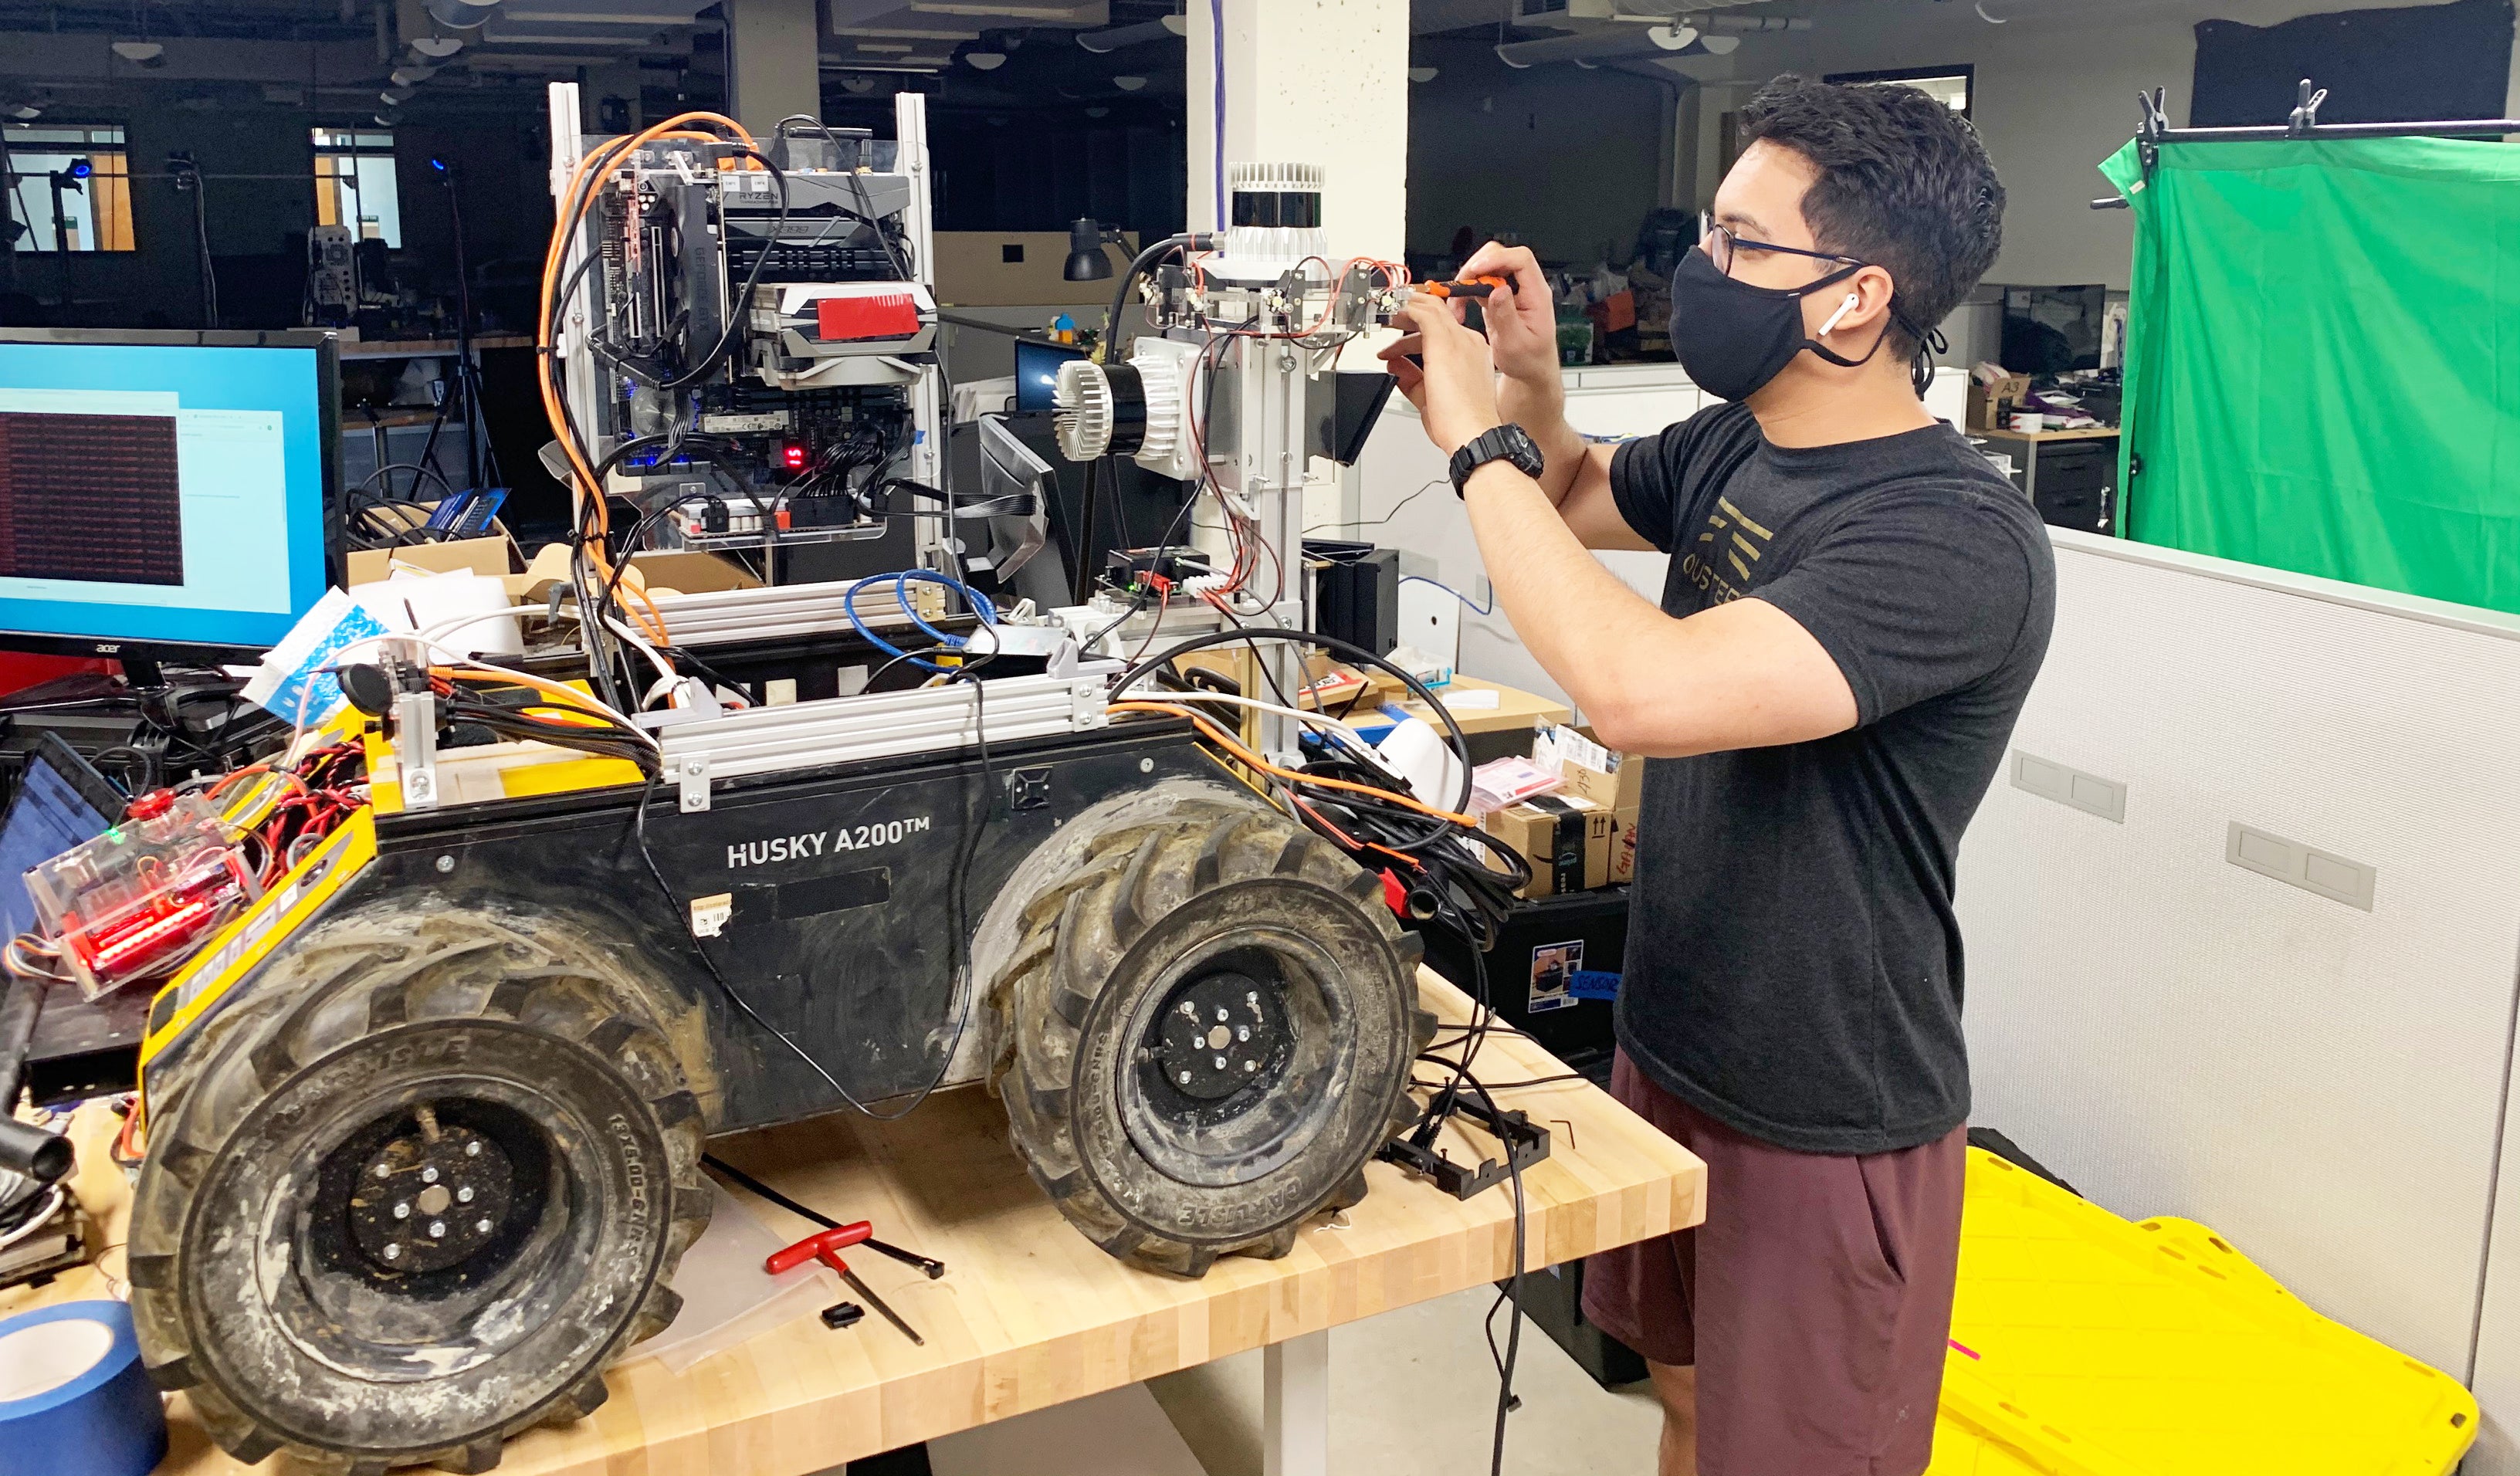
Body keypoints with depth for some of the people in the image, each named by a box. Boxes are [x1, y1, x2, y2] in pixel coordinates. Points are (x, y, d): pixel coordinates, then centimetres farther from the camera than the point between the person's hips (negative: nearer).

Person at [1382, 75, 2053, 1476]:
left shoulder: (1960, 543, -28)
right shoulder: (1731, 444, -2)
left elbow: (1644, 689, -41)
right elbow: (1573, 500, 20)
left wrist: (1480, 440, -27)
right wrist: (1530, 383, -3)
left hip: (1827, 1131, -7)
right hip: (1670, 1047, 7)